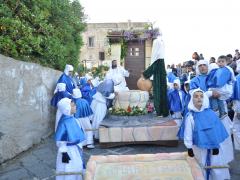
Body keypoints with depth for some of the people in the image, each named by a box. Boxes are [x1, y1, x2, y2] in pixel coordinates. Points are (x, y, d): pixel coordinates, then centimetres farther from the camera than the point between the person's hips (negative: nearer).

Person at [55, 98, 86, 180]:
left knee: (77, 167, 23)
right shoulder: (64, 122, -26)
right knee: (68, 170, 9)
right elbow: (60, 140, -21)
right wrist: (64, 152, -18)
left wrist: (79, 146, 18)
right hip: (68, 150, -8)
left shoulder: (72, 119, -1)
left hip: (75, 148, 8)